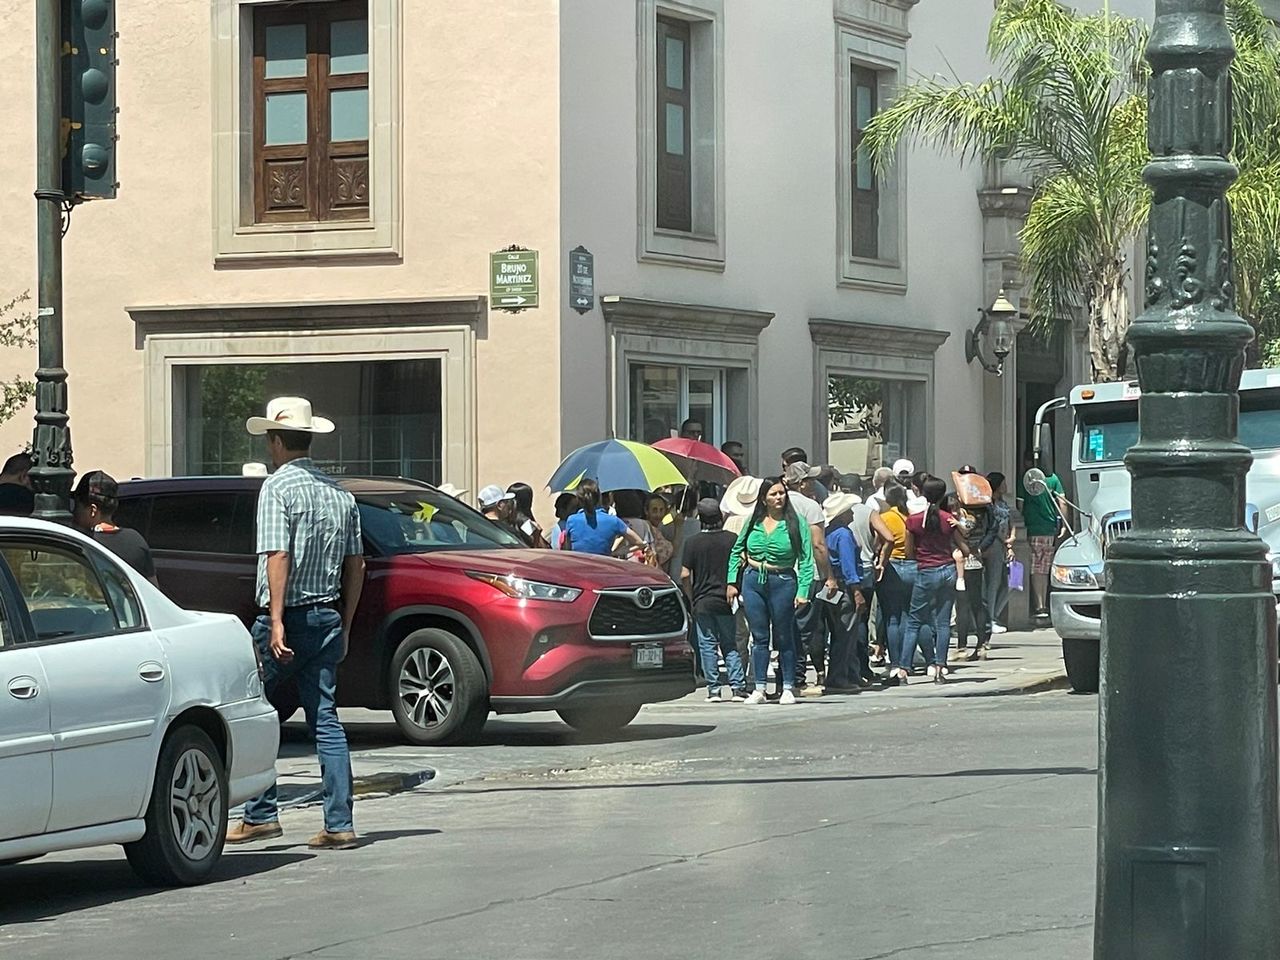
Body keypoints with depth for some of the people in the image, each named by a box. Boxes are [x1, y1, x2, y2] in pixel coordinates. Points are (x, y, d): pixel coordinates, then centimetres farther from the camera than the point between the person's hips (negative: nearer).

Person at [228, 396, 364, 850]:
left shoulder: (278, 487, -9)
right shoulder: (340, 494, 12)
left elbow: (278, 556, -18)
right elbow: (355, 566, 13)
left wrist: (277, 621, -21)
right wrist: (344, 626, 19)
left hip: (288, 617, -6)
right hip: (328, 617, 6)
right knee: (325, 718, 6)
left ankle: (260, 814, 3)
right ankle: (339, 824, 2)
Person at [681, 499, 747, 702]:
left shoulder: (692, 542, -5)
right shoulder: (732, 539, -2)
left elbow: (685, 575, -7)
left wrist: (691, 600, 5)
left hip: (702, 601, -1)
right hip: (726, 601, 1)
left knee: (708, 646, 4)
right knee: (730, 645, 9)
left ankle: (714, 689, 1)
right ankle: (737, 687, 1)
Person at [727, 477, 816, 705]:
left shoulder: (796, 523, -5)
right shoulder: (754, 522, 5)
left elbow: (806, 559, -7)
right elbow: (736, 551, 15)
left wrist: (803, 592, -14)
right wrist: (731, 581, 7)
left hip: (783, 582, -3)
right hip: (753, 581, 3)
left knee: (784, 637, 5)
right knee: (759, 637, 6)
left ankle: (788, 688, 12)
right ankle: (759, 688, 9)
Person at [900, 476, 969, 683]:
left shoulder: (914, 520, -8)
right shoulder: (949, 519, -3)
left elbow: (909, 552, -3)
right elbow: (965, 549, 1)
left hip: (926, 573, -2)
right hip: (948, 571, 2)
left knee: (914, 621, 4)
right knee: (943, 622, 6)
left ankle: (903, 668, -3)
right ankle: (940, 667, 2)